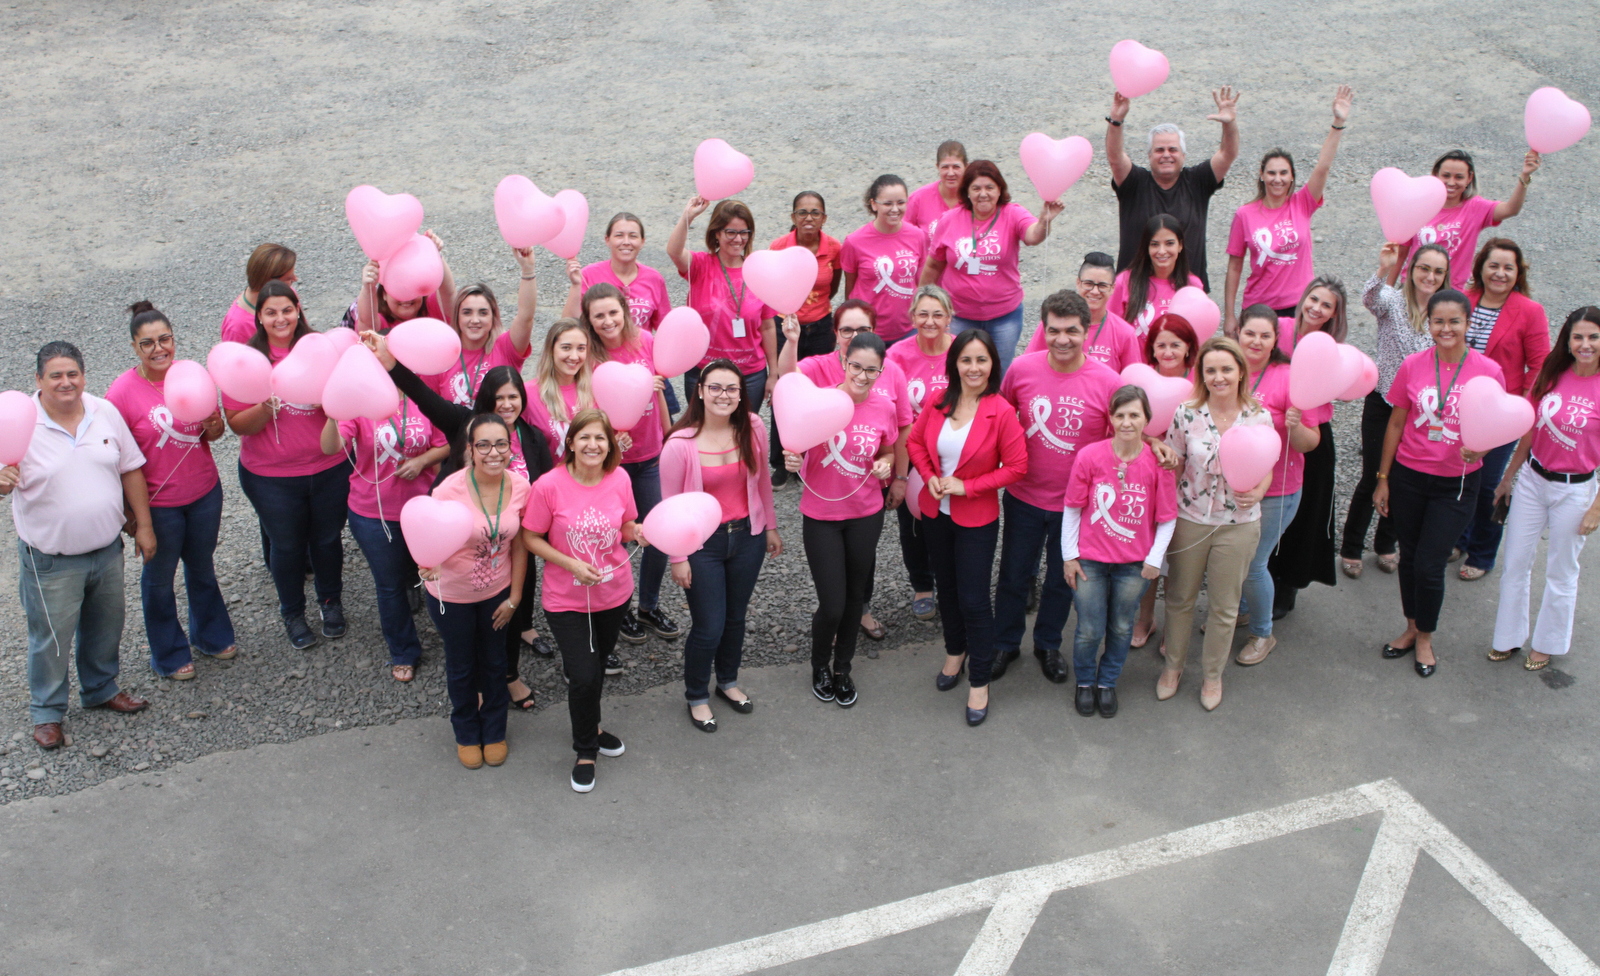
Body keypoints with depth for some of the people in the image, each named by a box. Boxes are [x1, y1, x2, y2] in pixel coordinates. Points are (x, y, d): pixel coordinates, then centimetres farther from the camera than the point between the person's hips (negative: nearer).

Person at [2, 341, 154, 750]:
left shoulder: (105, 413, -2)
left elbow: (130, 470, 6)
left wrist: (143, 524, 6)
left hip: (107, 550, 4)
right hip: (50, 560, -4)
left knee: (104, 628, 21)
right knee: (50, 639, 8)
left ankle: (101, 689, 44)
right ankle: (47, 712, 27)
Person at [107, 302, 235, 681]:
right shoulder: (123, 391, -19)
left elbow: (212, 431, 8)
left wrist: (213, 427, -15)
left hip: (204, 492, 4)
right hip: (158, 504, -4)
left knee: (202, 567, 24)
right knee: (159, 578, 16)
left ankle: (211, 635, 46)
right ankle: (169, 654, 36)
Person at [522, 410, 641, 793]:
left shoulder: (619, 479, -9)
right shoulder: (549, 486, -19)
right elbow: (531, 539, -11)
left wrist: (640, 532, -17)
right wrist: (571, 564, -22)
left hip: (614, 592, 4)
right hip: (566, 599, -4)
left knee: (598, 663, 22)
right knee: (583, 675, -7)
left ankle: (591, 725, 49)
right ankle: (586, 749, 18)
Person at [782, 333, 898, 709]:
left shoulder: (884, 408, -8)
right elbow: (797, 445, -8)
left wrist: (885, 464, -11)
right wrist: (794, 461, -31)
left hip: (866, 515, 3)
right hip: (821, 515, -3)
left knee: (855, 596, 17)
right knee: (832, 604, -2)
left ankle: (843, 668, 41)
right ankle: (820, 666, 30)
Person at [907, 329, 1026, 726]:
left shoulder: (1001, 412, -18)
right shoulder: (938, 403, -6)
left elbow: (1016, 466, -14)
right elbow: (915, 441, 8)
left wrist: (967, 487, -18)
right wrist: (930, 476, -9)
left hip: (977, 519, -4)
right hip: (935, 513, 4)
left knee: (974, 599, 0)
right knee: (946, 586, 21)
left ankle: (979, 682, 15)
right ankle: (955, 652, 45)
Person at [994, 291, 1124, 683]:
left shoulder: (1108, 382, -17)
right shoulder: (1022, 369, -12)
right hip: (1024, 497, 1)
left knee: (1062, 580, 19)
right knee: (1013, 577, 16)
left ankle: (1048, 644, 42)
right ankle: (1005, 643, 39)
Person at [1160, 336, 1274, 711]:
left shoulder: (1260, 417, -9)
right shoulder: (1186, 413, -11)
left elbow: (1267, 470, 2)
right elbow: (1172, 468, -3)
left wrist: (1257, 493, -18)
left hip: (1238, 525, 0)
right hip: (1189, 521, 0)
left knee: (1225, 606, 14)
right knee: (1179, 598, 16)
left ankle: (1212, 674, 35)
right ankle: (1173, 665, 38)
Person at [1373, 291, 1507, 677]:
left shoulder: (1488, 371, -9)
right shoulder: (1412, 366, -4)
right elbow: (1396, 424, 5)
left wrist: (1478, 448, -22)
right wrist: (1383, 478, 7)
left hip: (1456, 484, -2)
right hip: (1408, 478, 2)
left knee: (1429, 566, -1)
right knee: (1409, 558, 14)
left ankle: (1425, 638, 23)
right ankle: (1412, 628, 36)